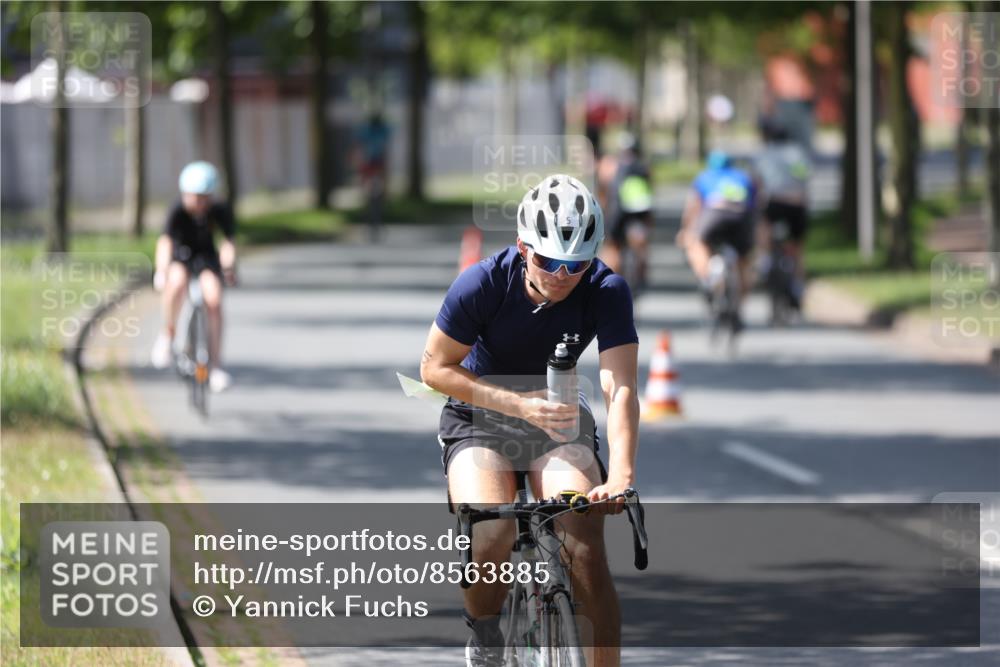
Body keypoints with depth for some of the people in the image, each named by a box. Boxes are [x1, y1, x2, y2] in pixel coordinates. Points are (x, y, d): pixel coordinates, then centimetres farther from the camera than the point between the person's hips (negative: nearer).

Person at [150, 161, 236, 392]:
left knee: (213, 300, -22)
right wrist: (161, 271, -55)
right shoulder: (179, 211, -27)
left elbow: (228, 242, -30)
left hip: (206, 256, 2)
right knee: (177, 282, -36)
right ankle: (167, 335, -13)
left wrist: (228, 266, -50)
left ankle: (215, 365, -13)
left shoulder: (220, 211, -21)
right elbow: (165, 241, -39)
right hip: (180, 255, -2)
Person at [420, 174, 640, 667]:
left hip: (559, 421, 1)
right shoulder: (483, 284, -23)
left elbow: (620, 388, -27)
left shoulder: (606, 291, -20)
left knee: (585, 546, -22)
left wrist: (621, 477, -42)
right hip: (480, 418, -1)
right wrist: (520, 405, -25)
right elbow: (436, 368, -14)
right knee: (492, 536, -27)